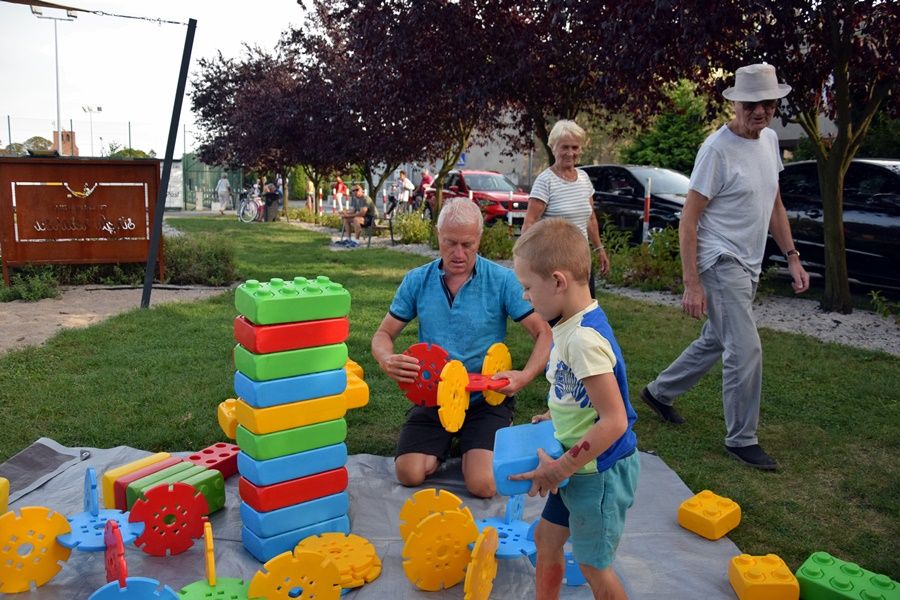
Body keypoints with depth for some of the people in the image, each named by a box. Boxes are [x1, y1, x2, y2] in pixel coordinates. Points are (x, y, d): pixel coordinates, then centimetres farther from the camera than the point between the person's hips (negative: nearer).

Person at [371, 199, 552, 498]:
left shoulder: (502, 280, -9)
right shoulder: (417, 281, -1)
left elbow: (544, 333, -8)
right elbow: (383, 334, 4)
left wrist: (524, 376, -26)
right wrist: (387, 361, -20)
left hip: (486, 398, -2)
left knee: (483, 485, -18)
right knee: (409, 474, -14)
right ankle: (445, 441, 20)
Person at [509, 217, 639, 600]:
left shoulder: (584, 339, -29)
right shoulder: (572, 325, -1)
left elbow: (614, 422, -29)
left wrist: (560, 468, -23)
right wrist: (554, 418, 5)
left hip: (600, 472, -9)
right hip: (579, 467, 9)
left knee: (593, 564, 11)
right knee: (546, 537, 22)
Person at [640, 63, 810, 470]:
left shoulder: (770, 140, 9)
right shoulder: (718, 149, -16)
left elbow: (774, 204, 19)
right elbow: (688, 219, -16)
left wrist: (792, 258, 14)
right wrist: (691, 284, -20)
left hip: (749, 266, 9)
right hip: (721, 263, -9)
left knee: (715, 342, 18)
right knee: (746, 351, -9)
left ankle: (658, 393, 36)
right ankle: (741, 440, 8)